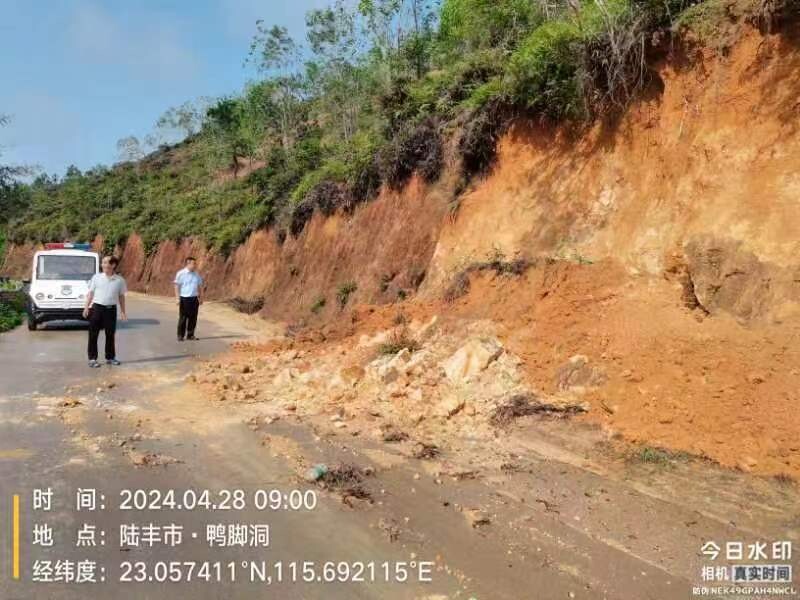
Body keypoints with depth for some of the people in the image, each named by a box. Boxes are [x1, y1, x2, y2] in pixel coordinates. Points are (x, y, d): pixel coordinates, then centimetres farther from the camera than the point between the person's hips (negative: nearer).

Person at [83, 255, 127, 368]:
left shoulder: (119, 280, 2)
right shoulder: (96, 277, 1)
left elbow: (121, 296, 9)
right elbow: (91, 293, 5)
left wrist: (123, 312, 8)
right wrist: (86, 307, -2)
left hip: (111, 309, 1)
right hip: (97, 308, -1)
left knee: (110, 334, 9)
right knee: (93, 334, 1)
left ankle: (110, 357, 21)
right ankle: (92, 358, 9)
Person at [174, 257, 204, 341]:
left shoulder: (196, 274, 10)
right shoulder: (181, 273, -4)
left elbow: (200, 286, 16)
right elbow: (177, 286, -4)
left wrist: (201, 298, 13)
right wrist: (177, 298, -9)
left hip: (194, 298, 5)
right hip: (184, 298, -5)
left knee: (193, 318, 6)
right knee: (183, 318, 0)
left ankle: (190, 335, 16)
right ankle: (180, 336, 9)